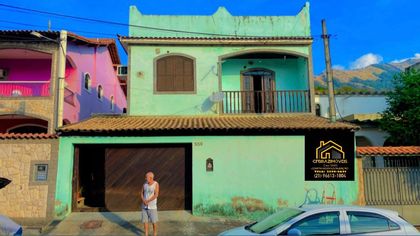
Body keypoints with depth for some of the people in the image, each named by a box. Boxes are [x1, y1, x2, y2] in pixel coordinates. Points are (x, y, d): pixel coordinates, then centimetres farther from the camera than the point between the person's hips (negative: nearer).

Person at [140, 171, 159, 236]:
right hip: (144, 205, 4)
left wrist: (147, 201, -21)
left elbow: (156, 195, -20)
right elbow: (142, 193, 2)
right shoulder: (145, 184, 0)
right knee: (145, 220, 8)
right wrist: (144, 201, -15)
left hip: (152, 206, -4)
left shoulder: (156, 184, -14)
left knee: (154, 221, 3)